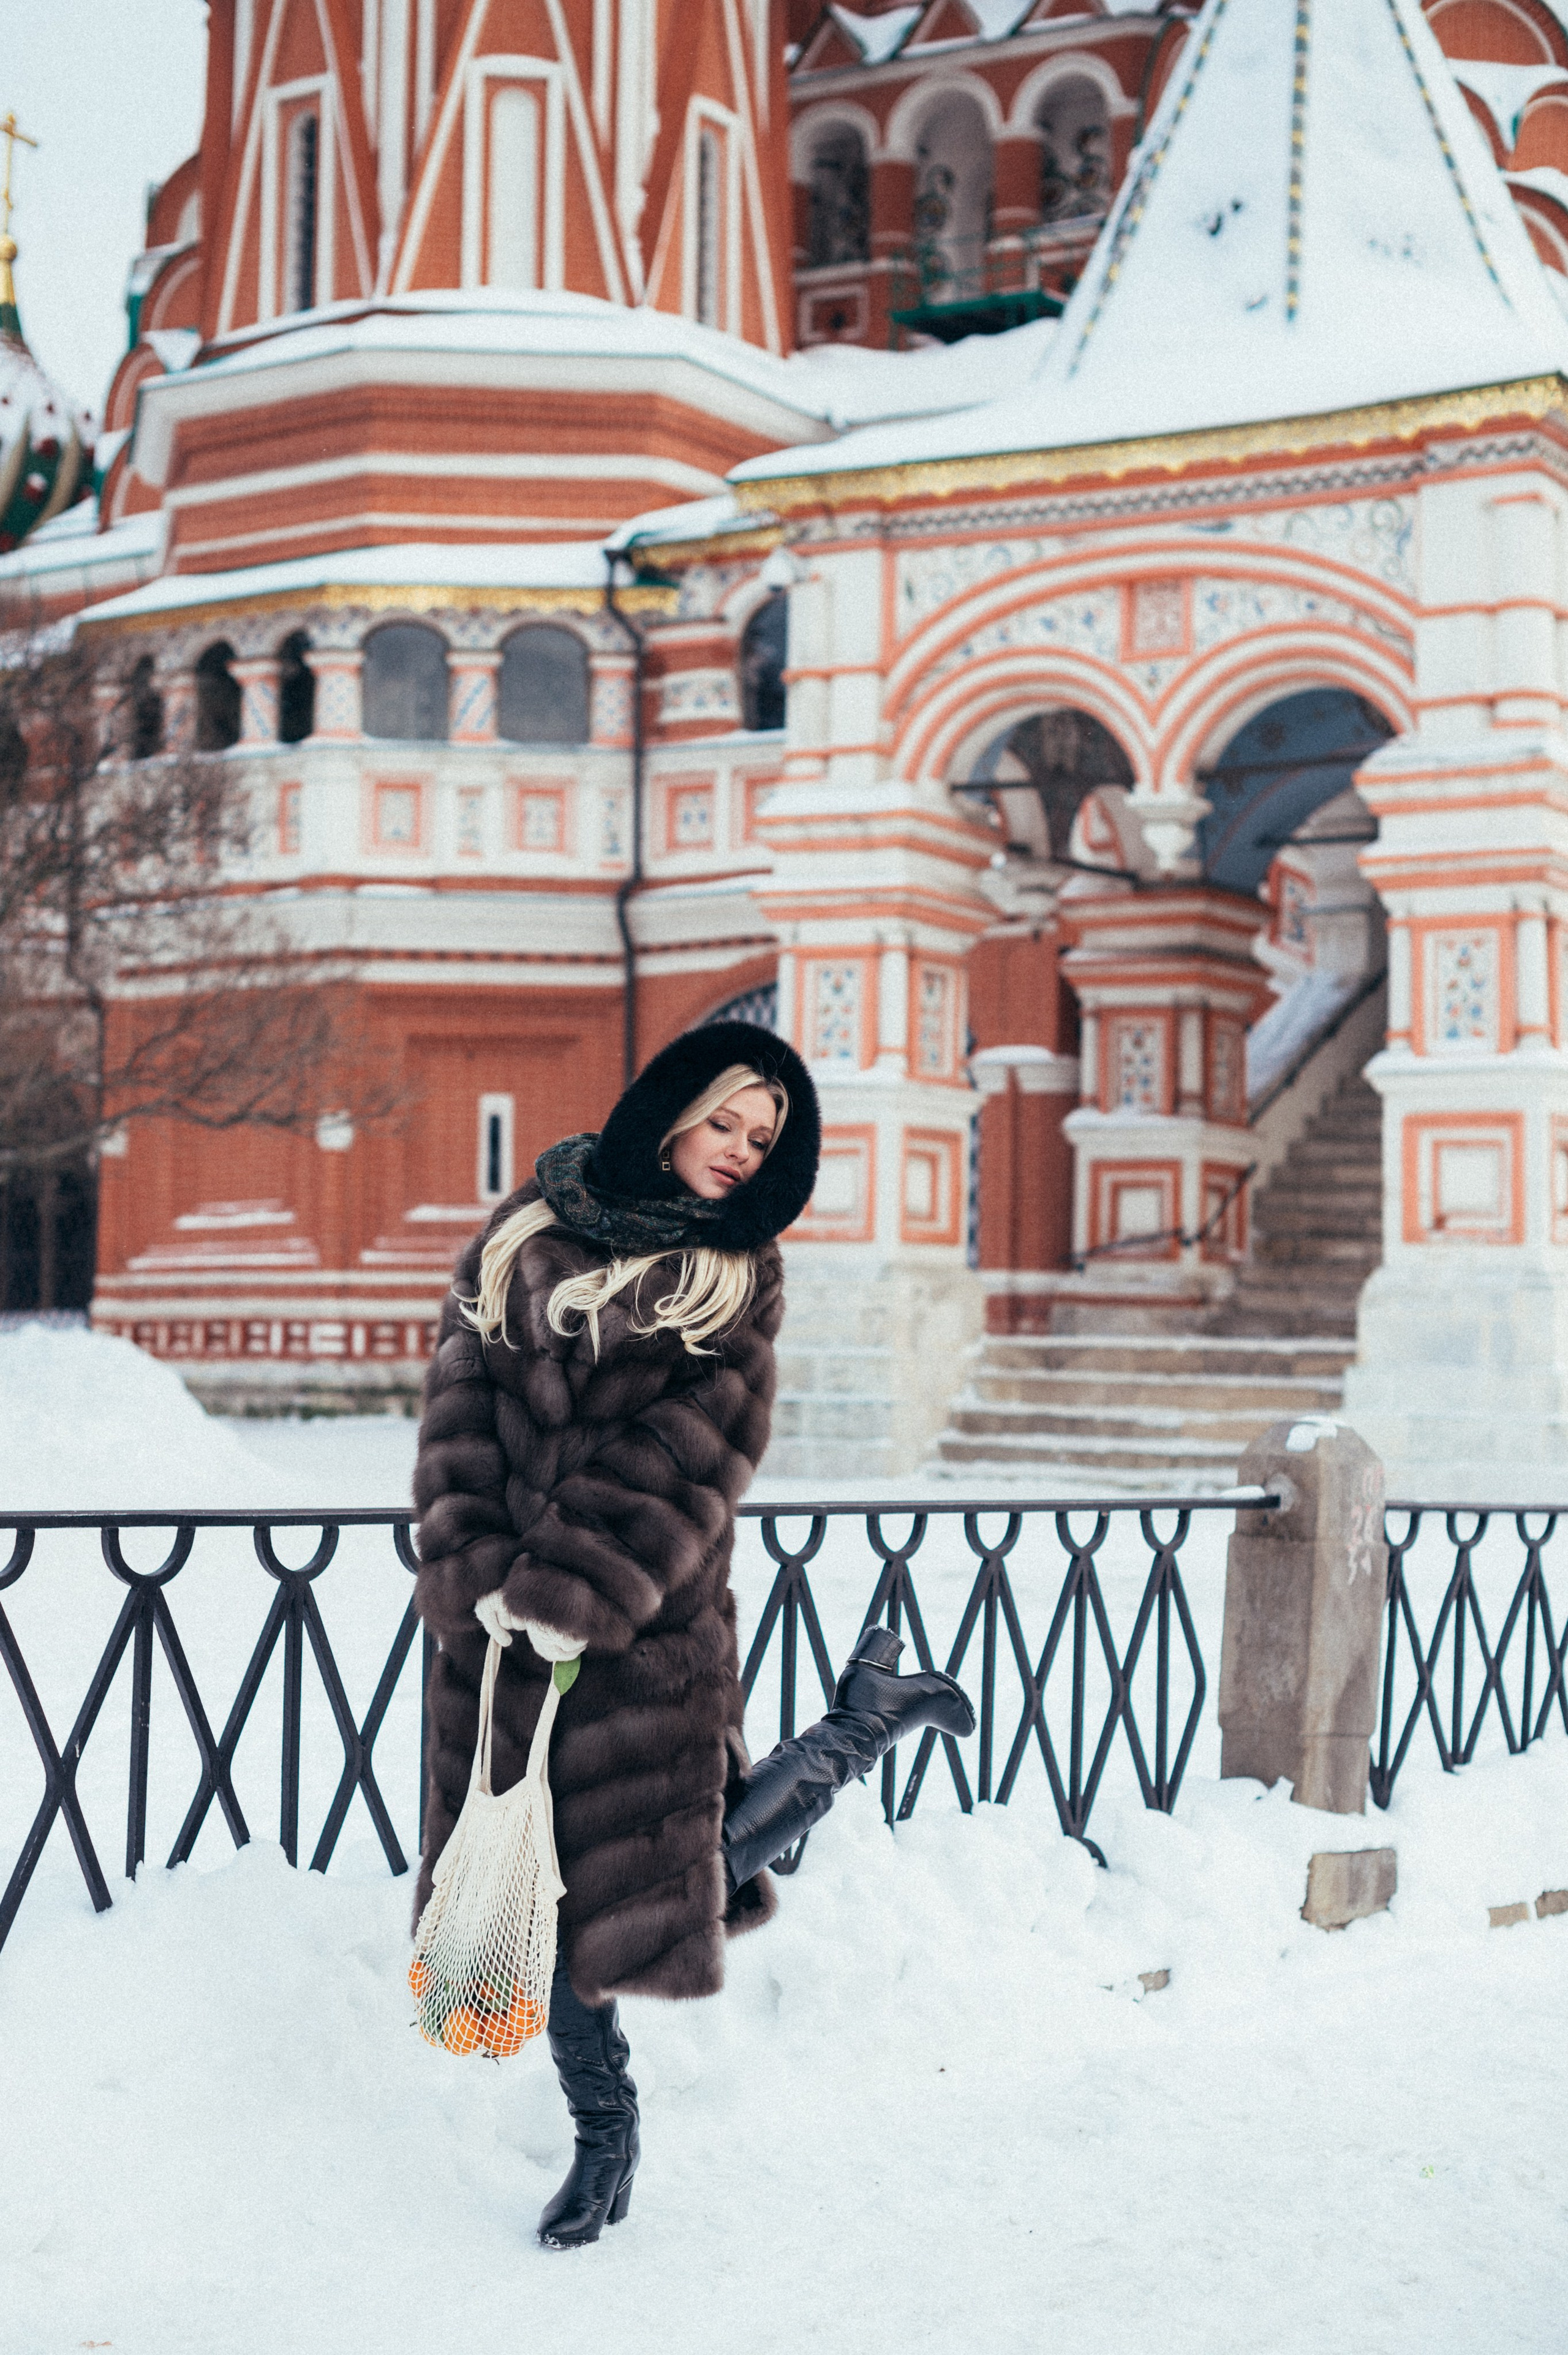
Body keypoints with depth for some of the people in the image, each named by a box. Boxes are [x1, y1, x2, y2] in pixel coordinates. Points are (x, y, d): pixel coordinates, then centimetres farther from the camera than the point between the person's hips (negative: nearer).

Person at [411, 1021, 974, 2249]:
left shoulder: (737, 1272, 3)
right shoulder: (531, 1229, 7)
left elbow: (693, 1454, -7)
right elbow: (465, 1394, 0)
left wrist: (579, 1590, -17)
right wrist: (473, 1571, -12)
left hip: (647, 1630, -2)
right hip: (502, 1615, 2)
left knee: (660, 1877, -7)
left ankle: (866, 1717, 18)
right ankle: (605, 2134, 28)